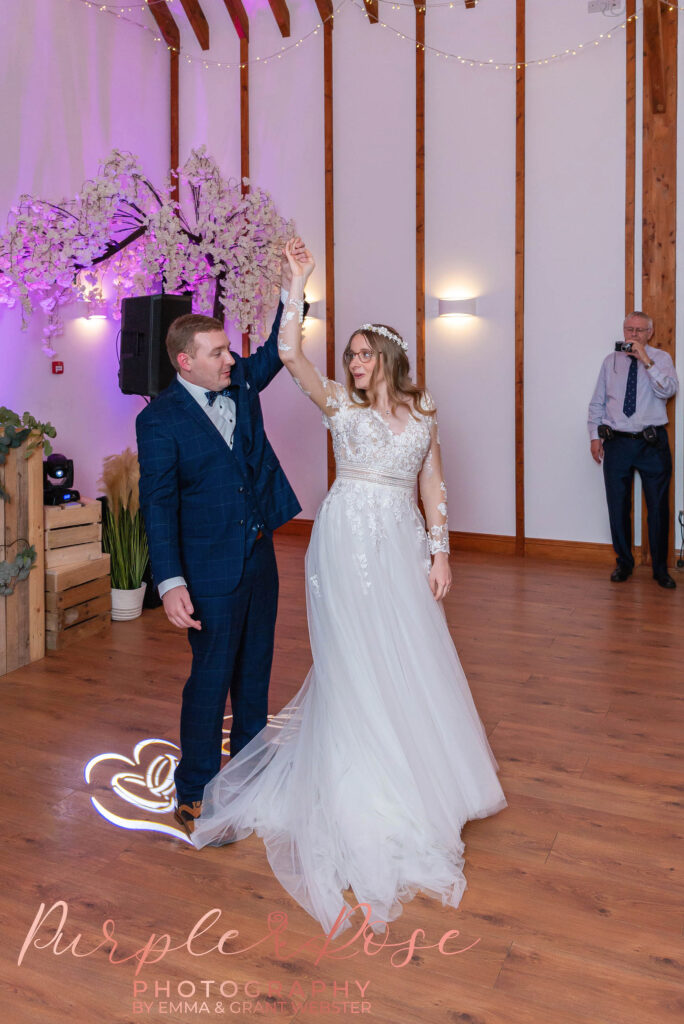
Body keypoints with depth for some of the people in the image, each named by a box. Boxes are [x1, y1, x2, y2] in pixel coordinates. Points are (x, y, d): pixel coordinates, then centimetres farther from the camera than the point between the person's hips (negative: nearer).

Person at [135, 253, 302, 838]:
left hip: (260, 554, 7)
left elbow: (278, 349, 11)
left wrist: (293, 284, -4)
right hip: (211, 569, -6)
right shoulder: (160, 420, -13)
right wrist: (171, 583, -23)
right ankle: (194, 794, 19)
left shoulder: (240, 384, 5)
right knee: (212, 676, 1)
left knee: (256, 668, 17)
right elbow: (158, 505, -16)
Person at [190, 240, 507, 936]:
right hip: (349, 539, -3)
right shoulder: (340, 405, 2)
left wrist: (439, 552, 3)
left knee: (411, 660, 8)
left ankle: (415, 768, 29)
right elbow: (288, 352, -12)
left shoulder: (423, 412, 9)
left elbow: (432, 484, 10)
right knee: (354, 660, 1)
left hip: (404, 544, 3)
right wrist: (297, 284, -12)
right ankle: (362, 785, 17)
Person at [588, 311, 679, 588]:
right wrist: (595, 435, 5)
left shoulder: (660, 358, 3)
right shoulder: (610, 361, 10)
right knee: (618, 507, 7)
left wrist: (646, 361, -21)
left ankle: (660, 568, 17)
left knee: (658, 507, 3)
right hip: (616, 442, 2)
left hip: (652, 443, -2)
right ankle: (623, 563, 23)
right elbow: (597, 402, 13)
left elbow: (668, 390, -16)